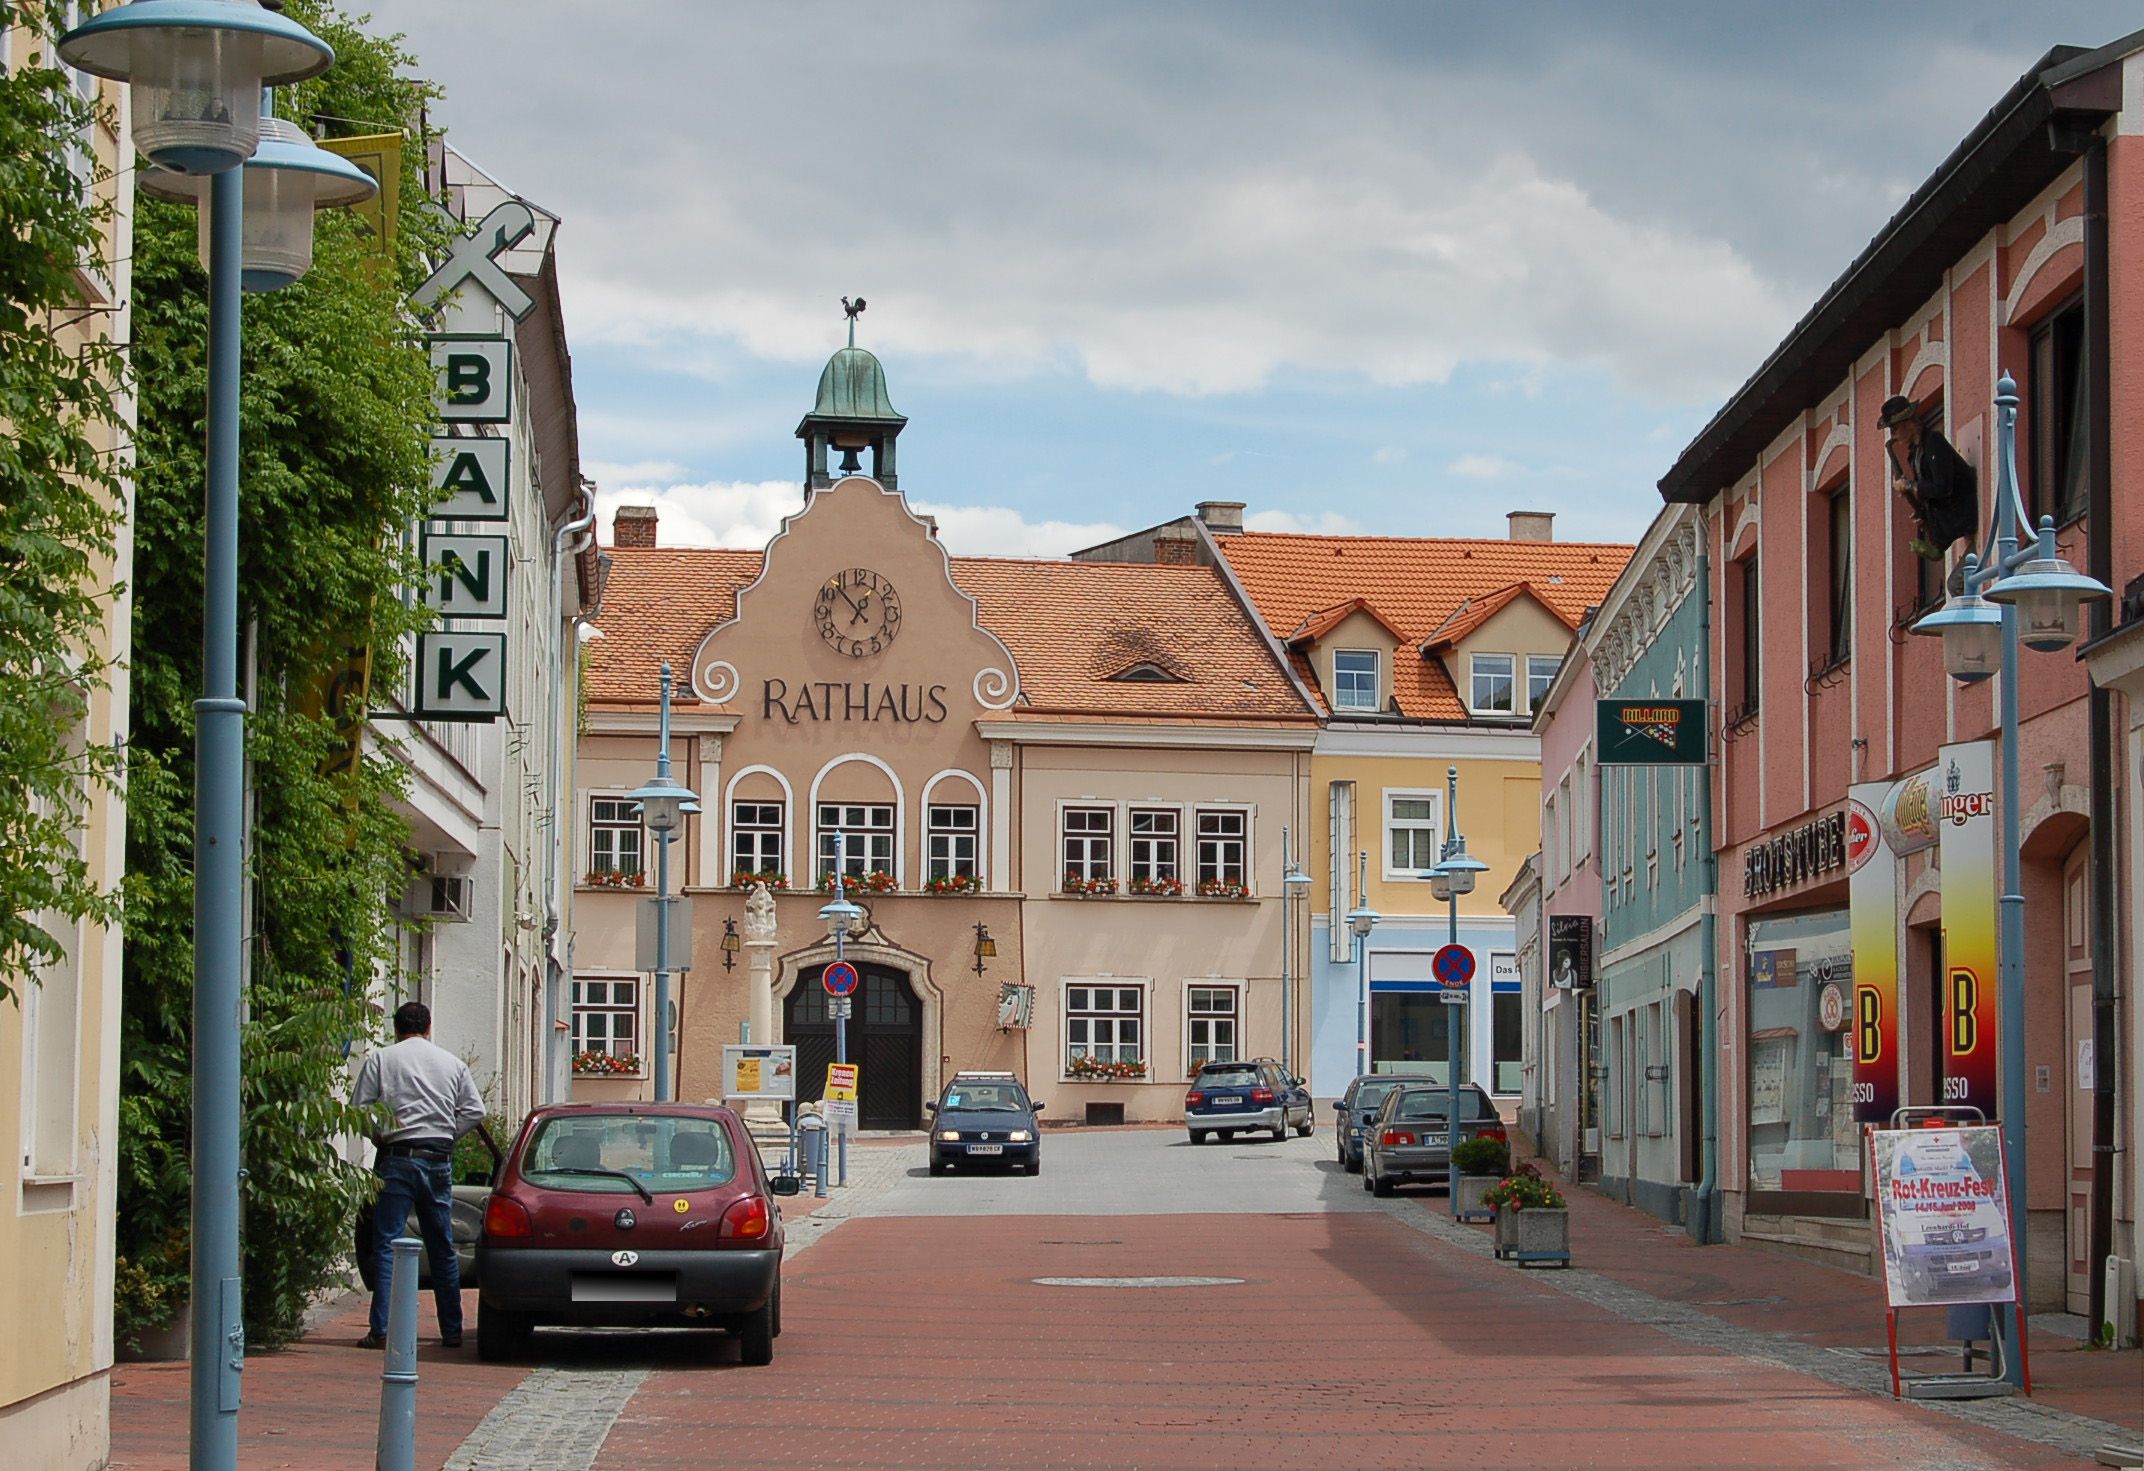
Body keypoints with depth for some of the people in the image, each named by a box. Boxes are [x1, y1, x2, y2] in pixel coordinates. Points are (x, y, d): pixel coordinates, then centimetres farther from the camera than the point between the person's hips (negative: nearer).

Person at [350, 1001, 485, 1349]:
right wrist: (445, 1135, 11)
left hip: (397, 1159, -3)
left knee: (386, 1245, -2)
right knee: (443, 1248, 11)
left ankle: (381, 1331, -10)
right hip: (439, 1161, 3)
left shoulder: (380, 1060, 2)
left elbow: (359, 1110, -2)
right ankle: (452, 1331, 15)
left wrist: (379, 1138, 12)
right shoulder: (452, 1063, 11)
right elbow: (474, 1111, 6)